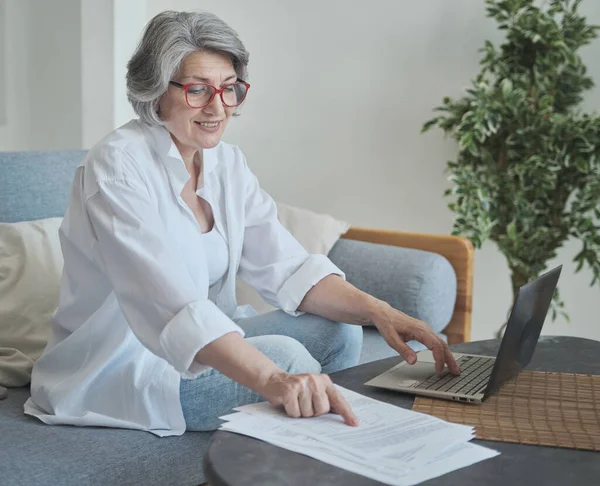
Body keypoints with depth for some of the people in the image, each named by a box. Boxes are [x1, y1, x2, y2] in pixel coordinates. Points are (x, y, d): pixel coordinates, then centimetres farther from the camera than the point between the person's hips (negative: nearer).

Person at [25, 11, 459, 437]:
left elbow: (287, 267, -4)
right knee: (285, 354, -25)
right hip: (114, 368, -7)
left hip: (202, 343, 8)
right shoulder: (118, 166, -21)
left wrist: (377, 311, -21)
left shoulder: (228, 164, 3)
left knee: (336, 330, -5)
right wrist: (272, 380, -48)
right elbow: (169, 302, -35)